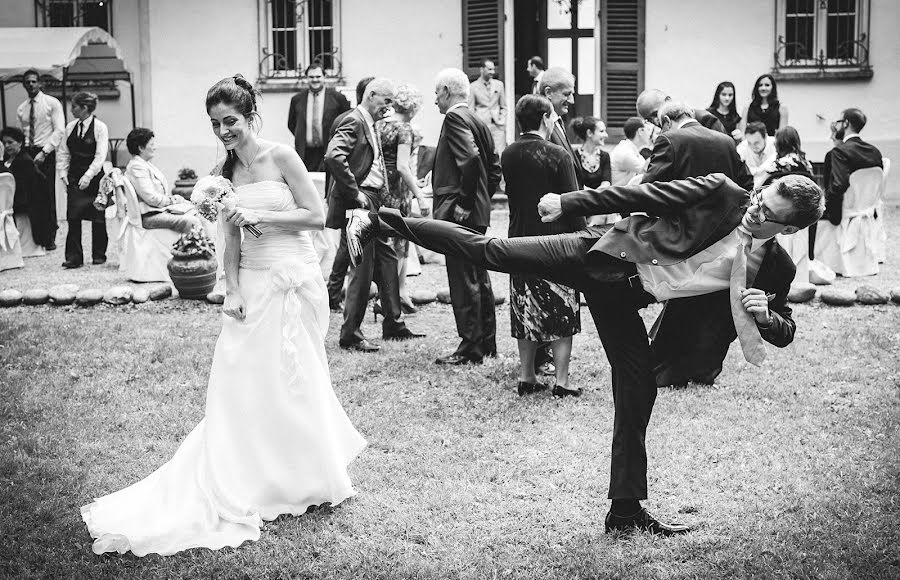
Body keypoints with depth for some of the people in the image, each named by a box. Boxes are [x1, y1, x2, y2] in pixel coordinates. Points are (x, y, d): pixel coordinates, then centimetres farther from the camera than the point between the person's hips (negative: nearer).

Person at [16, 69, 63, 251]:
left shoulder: (52, 103, -1)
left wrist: (43, 152, -16)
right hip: (27, 153, 4)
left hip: (46, 154, -4)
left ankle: (49, 239, 7)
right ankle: (35, 237, 7)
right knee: (30, 196, 0)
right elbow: (21, 134, 17)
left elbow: (59, 131, -8)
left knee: (47, 196, -3)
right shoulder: (21, 109, 13)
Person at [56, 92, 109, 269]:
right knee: (73, 216, -5)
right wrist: (63, 173, 0)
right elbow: (63, 152, 11)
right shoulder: (71, 127, 7)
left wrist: (88, 176, -21)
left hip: (94, 177, -4)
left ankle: (99, 255, 19)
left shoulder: (100, 127, -8)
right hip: (74, 177, 4)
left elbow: (100, 156, -14)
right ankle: (74, 257, -4)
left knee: (97, 217, 6)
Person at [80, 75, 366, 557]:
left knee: (289, 381, 4)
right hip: (252, 283, 4)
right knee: (240, 381, 1)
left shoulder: (281, 157, -7)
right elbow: (231, 241, 8)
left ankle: (310, 480, 22)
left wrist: (260, 215, -15)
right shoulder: (226, 172, 8)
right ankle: (248, 480, 11)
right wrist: (233, 292, -3)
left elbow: (317, 216, -9)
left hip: (293, 281, -4)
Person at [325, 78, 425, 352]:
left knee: (387, 259, 14)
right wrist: (355, 193, -22)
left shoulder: (370, 125, 18)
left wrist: (382, 195, 16)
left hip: (375, 203, 10)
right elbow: (333, 157, -28)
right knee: (363, 268, -7)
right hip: (359, 205, -10)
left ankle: (393, 325, 24)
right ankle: (350, 334, 0)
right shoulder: (353, 122, -13)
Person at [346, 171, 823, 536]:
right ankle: (381, 223, -2)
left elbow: (783, 333, 0)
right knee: (490, 251, -10)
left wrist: (762, 314, -23)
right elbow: (643, 196, -14)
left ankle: (626, 509, 15)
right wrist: (568, 203, -17)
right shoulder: (723, 192, -17)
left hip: (623, 301, 3)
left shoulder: (775, 268, -8)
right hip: (601, 256, -3)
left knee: (638, 392, 4)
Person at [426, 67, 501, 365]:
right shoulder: (478, 122, 16)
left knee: (464, 282, -6)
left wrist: (464, 203, -20)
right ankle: (487, 343, 23)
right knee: (479, 279, 15)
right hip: (478, 212, 10)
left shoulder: (454, 118, -12)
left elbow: (470, 159, -26)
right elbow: (494, 168, 18)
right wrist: (482, 198, 18)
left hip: (459, 213, -10)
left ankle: (470, 348, -4)